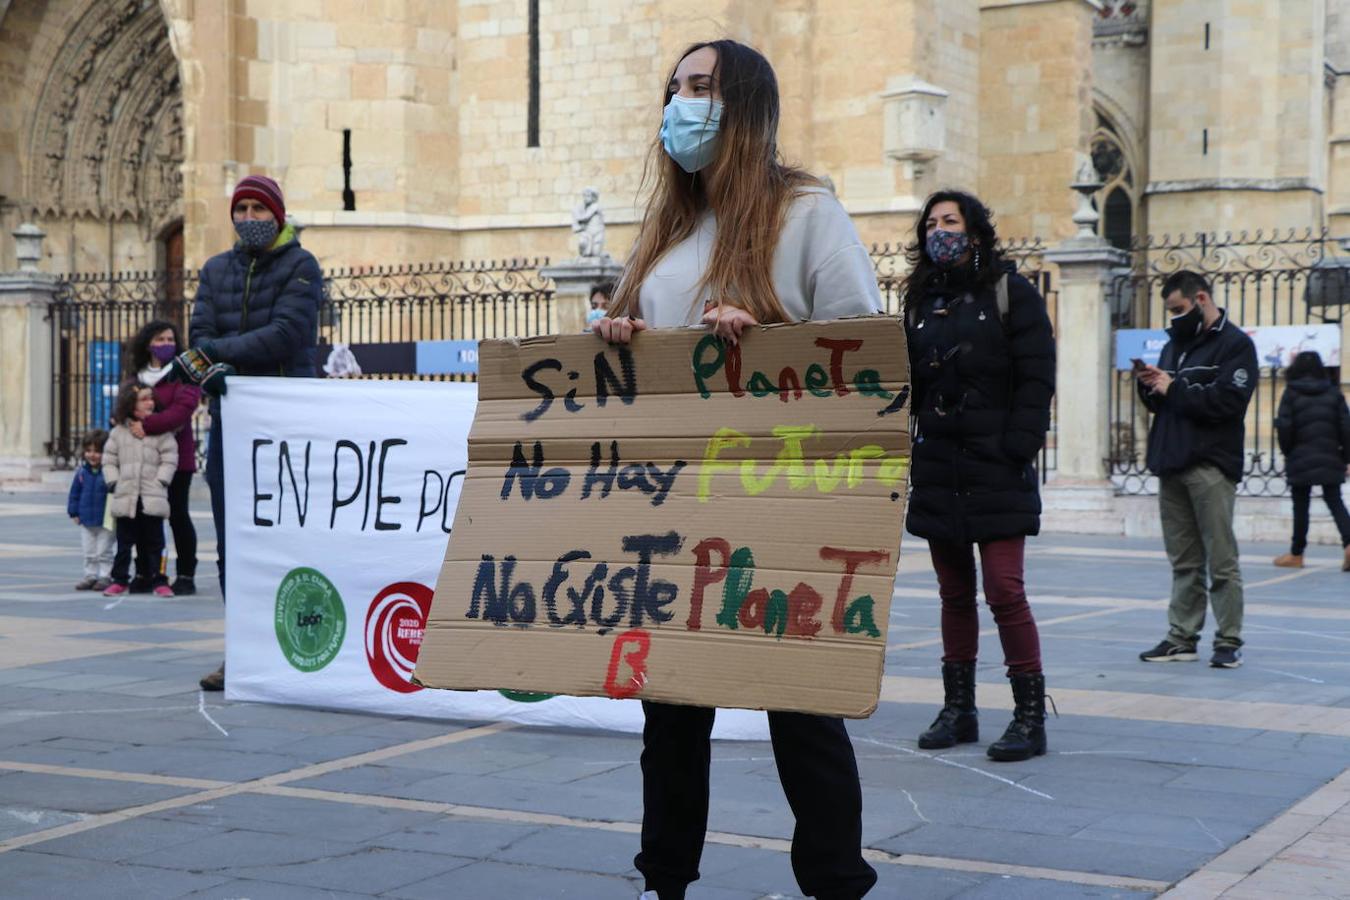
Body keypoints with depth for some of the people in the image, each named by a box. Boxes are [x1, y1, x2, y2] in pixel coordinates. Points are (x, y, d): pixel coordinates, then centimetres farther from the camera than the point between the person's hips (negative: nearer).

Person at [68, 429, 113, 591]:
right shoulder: (82, 471, 0)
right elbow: (74, 493, 9)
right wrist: (73, 512, 6)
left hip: (106, 521, -5)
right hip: (86, 520, 5)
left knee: (104, 552, 4)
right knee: (89, 553, 14)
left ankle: (105, 576, 12)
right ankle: (90, 576, 23)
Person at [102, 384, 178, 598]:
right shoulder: (119, 431, 7)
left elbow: (169, 459, -1)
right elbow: (109, 459, 11)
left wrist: (160, 481, -10)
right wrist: (113, 482, 1)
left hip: (153, 498, -2)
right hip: (125, 498, 2)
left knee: (154, 542, 2)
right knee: (124, 541, 7)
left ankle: (158, 580, 7)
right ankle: (120, 579, 14)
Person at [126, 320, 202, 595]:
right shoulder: (137, 375, 15)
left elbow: (183, 408, -17)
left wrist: (147, 425, -21)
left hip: (176, 456, -5)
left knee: (177, 515, -2)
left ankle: (186, 576, 5)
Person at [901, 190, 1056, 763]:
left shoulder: (1010, 292, -1)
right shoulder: (921, 301, 15)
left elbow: (1036, 379, -7)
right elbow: (906, 386, 15)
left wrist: (1017, 450, -14)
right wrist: (900, 453, 4)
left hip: (996, 471, -5)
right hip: (937, 470, 5)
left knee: (1004, 591, -10)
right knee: (954, 592, 11)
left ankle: (1030, 715, -2)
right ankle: (958, 709, 19)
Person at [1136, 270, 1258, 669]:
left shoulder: (1235, 344, -3)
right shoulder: (1174, 344, 21)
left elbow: (1228, 399, -16)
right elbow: (1158, 402, 23)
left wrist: (1174, 389, -10)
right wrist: (1151, 385, 2)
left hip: (1211, 466, -7)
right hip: (1172, 464, 7)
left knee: (1221, 560, -4)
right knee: (1183, 561, 9)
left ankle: (1228, 642, 0)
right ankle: (1181, 638, 13)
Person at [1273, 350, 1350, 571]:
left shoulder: (1291, 393, -3)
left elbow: (1284, 427, -7)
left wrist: (1287, 451, 8)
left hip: (1301, 460, -2)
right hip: (1330, 460, 2)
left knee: (1301, 505, 5)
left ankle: (1296, 554, 12)